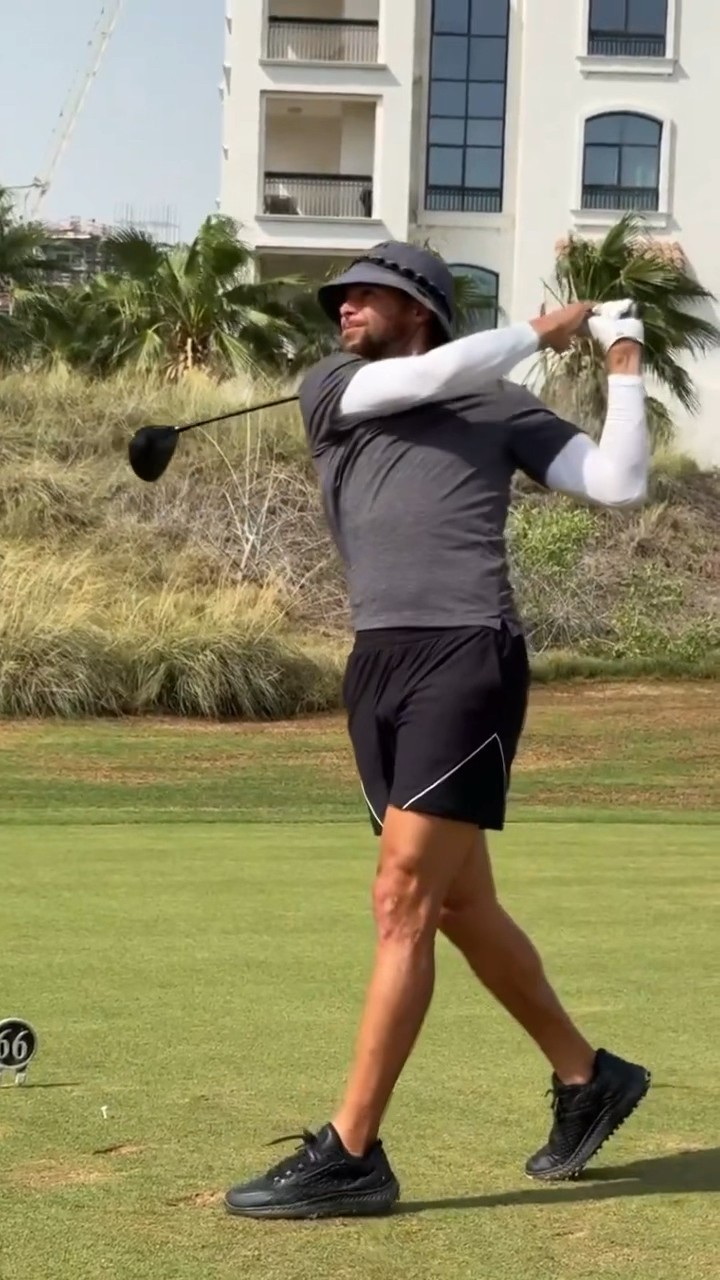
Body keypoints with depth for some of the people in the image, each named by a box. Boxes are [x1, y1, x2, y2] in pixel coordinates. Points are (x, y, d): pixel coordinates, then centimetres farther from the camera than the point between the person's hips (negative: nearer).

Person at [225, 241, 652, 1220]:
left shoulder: (502, 407, 11)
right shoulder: (330, 390, 17)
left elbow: (619, 484, 5)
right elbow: (427, 379, -1)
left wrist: (624, 363, 4)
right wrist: (542, 331, 6)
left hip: (468, 661, -5)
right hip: (377, 669, 5)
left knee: (403, 901, -11)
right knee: (459, 907, 11)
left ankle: (350, 1154, -10)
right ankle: (587, 1078, 31)